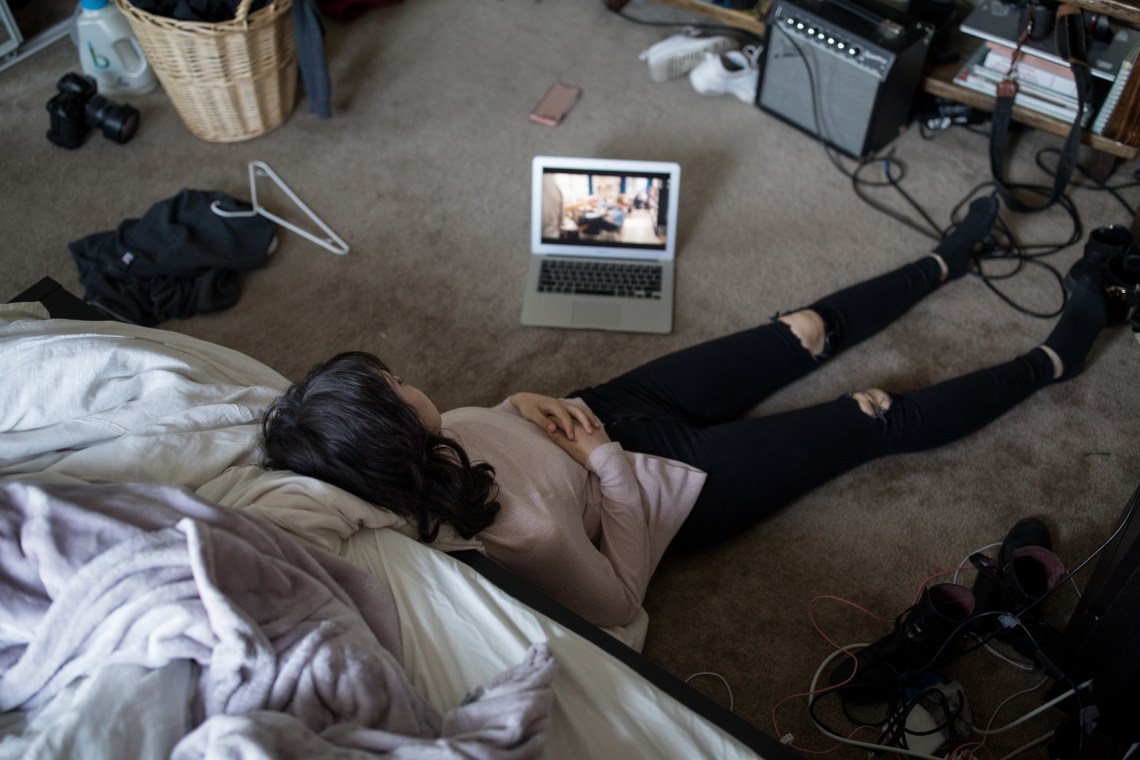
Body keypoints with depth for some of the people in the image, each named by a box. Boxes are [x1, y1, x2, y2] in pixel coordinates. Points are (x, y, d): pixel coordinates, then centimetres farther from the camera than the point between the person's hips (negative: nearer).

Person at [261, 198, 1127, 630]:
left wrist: (528, 407, -14)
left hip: (612, 412, 6)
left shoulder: (430, 445, -19)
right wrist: (607, 465, -25)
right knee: (878, 418, 7)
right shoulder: (522, 534, -40)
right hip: (681, 482, -6)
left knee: (804, 333, 17)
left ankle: (947, 260, 44)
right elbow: (618, 602, -24)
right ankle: (1054, 358, 32)